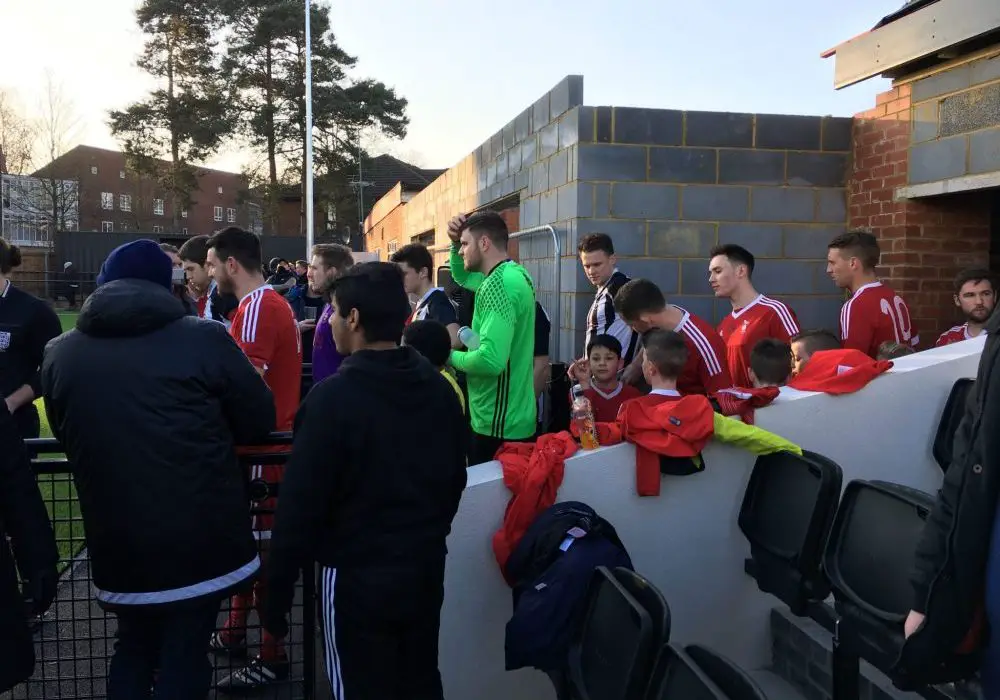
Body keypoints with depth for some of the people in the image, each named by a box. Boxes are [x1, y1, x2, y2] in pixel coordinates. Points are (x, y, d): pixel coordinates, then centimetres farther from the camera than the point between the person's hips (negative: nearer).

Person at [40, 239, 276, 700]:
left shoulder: (59, 353, 2)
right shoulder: (205, 339, -10)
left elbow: (67, 437, 15)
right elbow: (259, 421, -4)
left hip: (116, 544, 4)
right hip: (199, 540, -3)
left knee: (133, 649, 24)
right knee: (184, 659, 10)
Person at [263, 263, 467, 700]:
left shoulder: (333, 397, -19)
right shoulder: (440, 389, 0)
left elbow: (301, 503, -17)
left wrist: (278, 589, -8)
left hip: (358, 576, -6)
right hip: (425, 569, 6)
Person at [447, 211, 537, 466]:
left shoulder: (498, 284, -21)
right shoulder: (515, 273, 9)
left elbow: (490, 359, -33)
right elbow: (462, 276, 29)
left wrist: (451, 356, -13)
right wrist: (456, 242, 10)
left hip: (498, 424, -10)